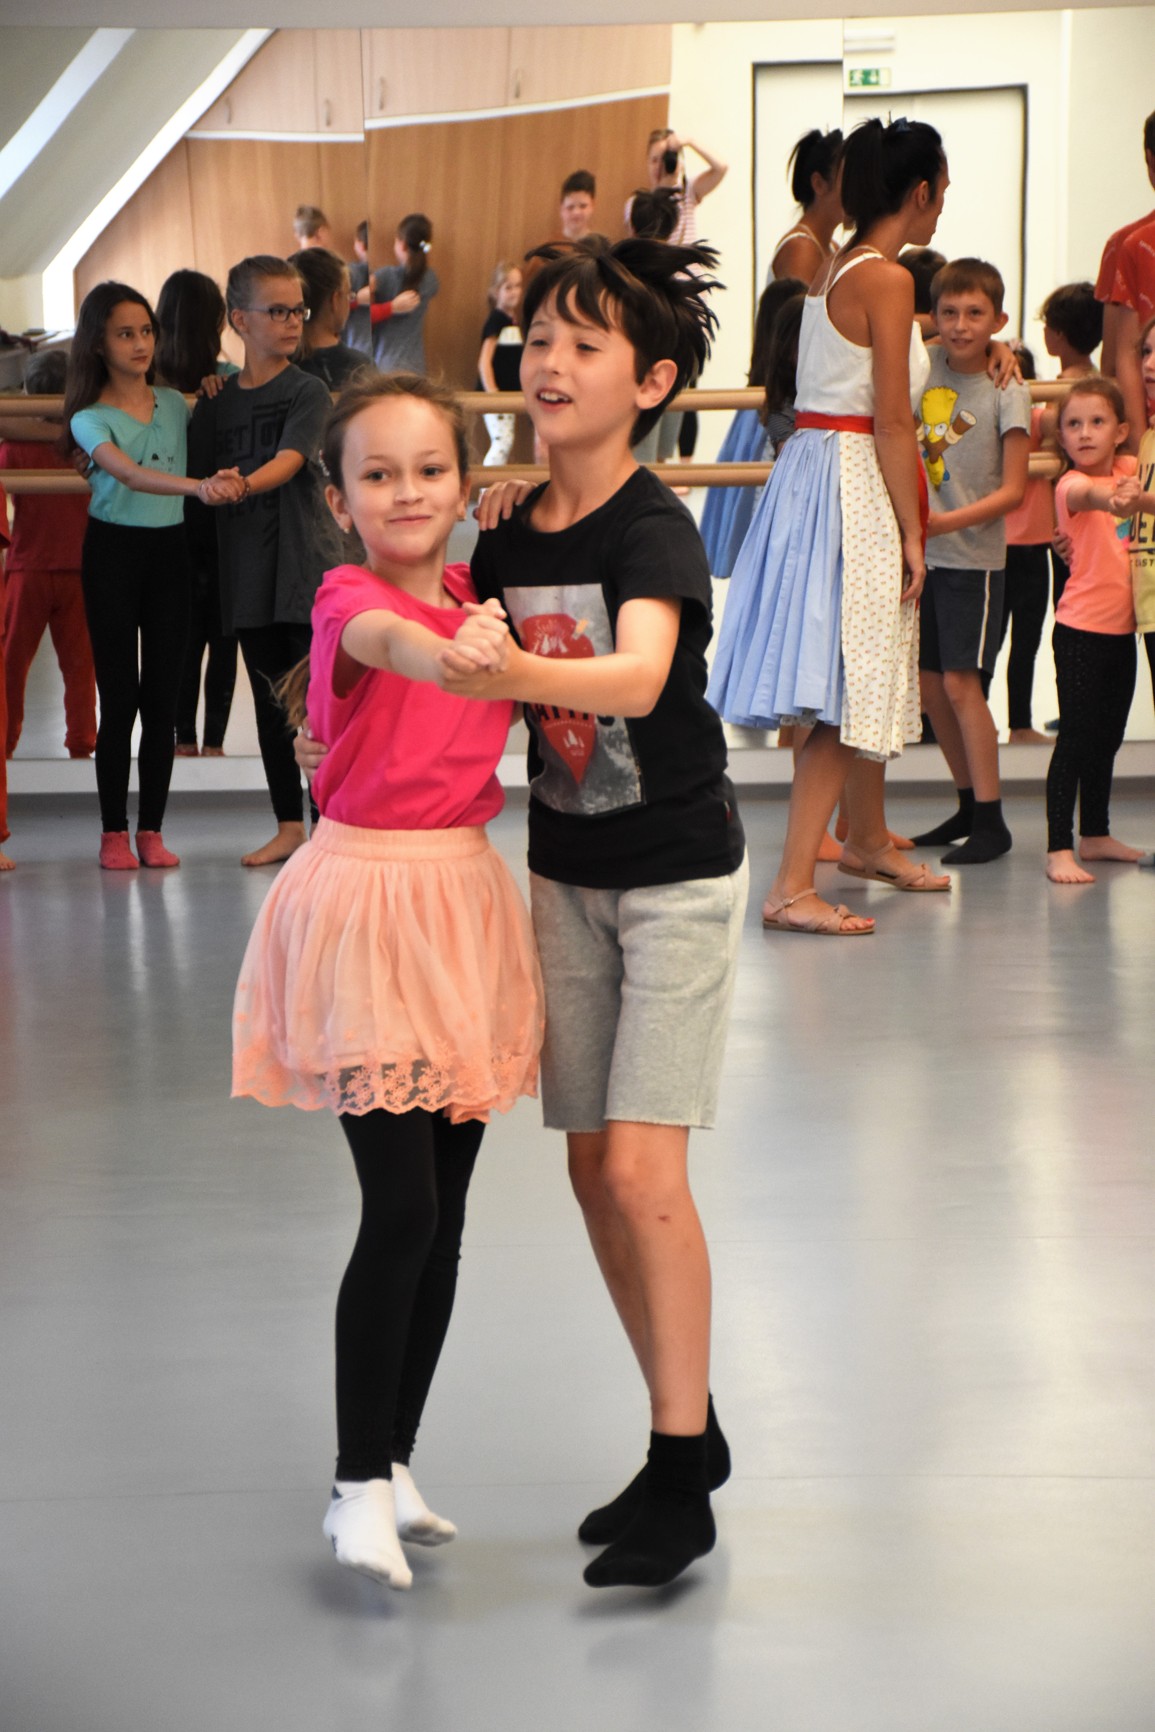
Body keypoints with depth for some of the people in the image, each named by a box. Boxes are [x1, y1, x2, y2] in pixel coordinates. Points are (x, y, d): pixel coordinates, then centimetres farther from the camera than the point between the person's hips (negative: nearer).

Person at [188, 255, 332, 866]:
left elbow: (289, 461, -19)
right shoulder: (217, 401, 9)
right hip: (248, 570, 5)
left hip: (306, 564, -5)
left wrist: (246, 483, -33)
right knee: (270, 701, 11)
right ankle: (289, 826, 21)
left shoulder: (308, 392, -4)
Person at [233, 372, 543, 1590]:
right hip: (369, 902, -7)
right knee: (400, 1209, -11)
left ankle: (393, 1460, 23)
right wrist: (454, 651, -60)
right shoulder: (349, 597, -13)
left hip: (465, 896, 7)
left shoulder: (479, 596, 7)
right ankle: (359, 1487, 0)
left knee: (445, 1212, 10)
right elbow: (384, 639, -37)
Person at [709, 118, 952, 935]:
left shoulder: (834, 268, 11)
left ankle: (868, 839, 39)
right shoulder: (888, 279, -16)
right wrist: (912, 533, -13)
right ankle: (793, 885, -9)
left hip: (813, 464, 10)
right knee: (849, 692, -8)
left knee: (866, 677, 22)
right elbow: (892, 422, -17)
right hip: (853, 484, -10)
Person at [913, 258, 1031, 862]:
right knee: (929, 683, 9)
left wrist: (948, 522, -22)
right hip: (921, 552, 6)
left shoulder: (1006, 391, -10)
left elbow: (1013, 491, -12)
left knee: (960, 682, -8)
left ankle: (991, 821, -1)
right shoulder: (923, 366, 2)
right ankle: (968, 804, 22)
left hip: (973, 557, -6)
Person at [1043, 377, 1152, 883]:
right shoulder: (1070, 484, -15)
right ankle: (1059, 850, -8)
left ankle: (1095, 835, 27)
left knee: (1108, 738, 15)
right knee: (1076, 737, -9)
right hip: (1081, 629, -6)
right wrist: (1113, 499, -59)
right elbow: (1087, 494, -37)